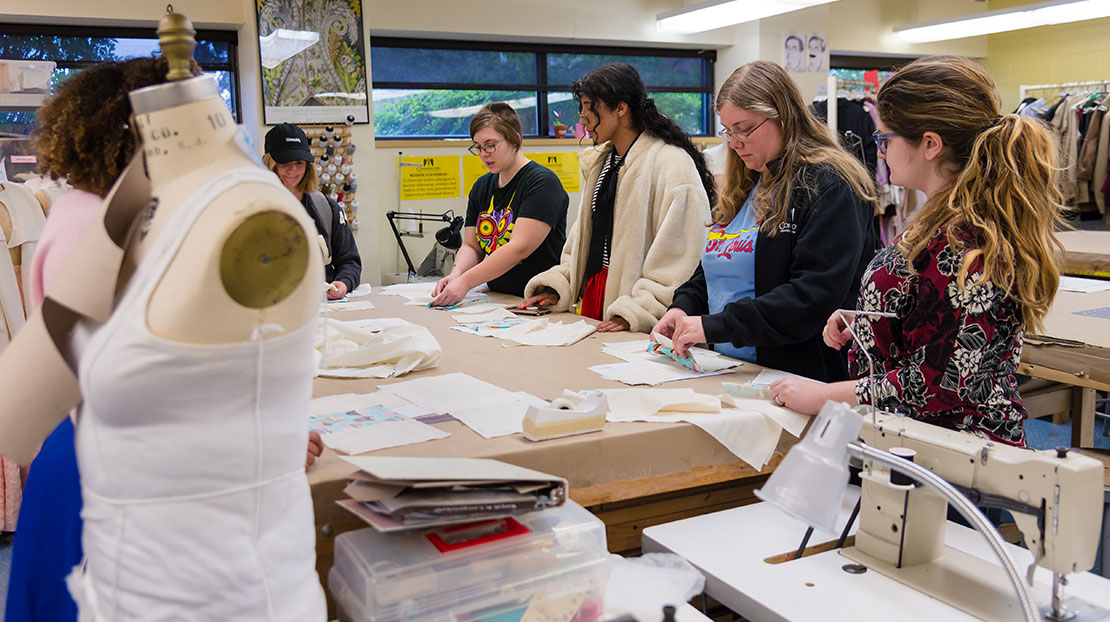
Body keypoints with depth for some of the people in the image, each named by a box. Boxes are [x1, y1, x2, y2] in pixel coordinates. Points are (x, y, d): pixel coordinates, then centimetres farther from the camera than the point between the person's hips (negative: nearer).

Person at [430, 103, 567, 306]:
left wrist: (465, 282, -23)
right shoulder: (481, 187, 15)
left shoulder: (542, 182, -9)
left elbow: (519, 248, -18)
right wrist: (456, 274, -9)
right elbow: (471, 246, 13)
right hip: (497, 300, 6)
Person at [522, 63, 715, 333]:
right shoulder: (600, 162, 15)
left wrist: (636, 311, -23)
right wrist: (558, 286, 6)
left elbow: (680, 254, -19)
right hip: (595, 294, 7)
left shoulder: (672, 162, -13)